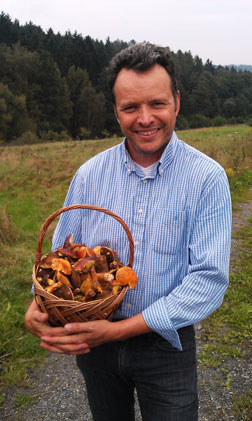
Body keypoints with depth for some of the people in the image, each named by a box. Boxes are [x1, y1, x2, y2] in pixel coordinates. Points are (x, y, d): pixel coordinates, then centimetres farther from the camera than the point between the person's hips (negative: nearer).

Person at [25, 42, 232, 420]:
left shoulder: (207, 178, -14)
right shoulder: (89, 174, -4)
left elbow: (210, 278, -19)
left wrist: (120, 329, -23)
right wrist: (40, 305, -18)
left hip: (165, 342, -3)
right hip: (93, 341, 3)